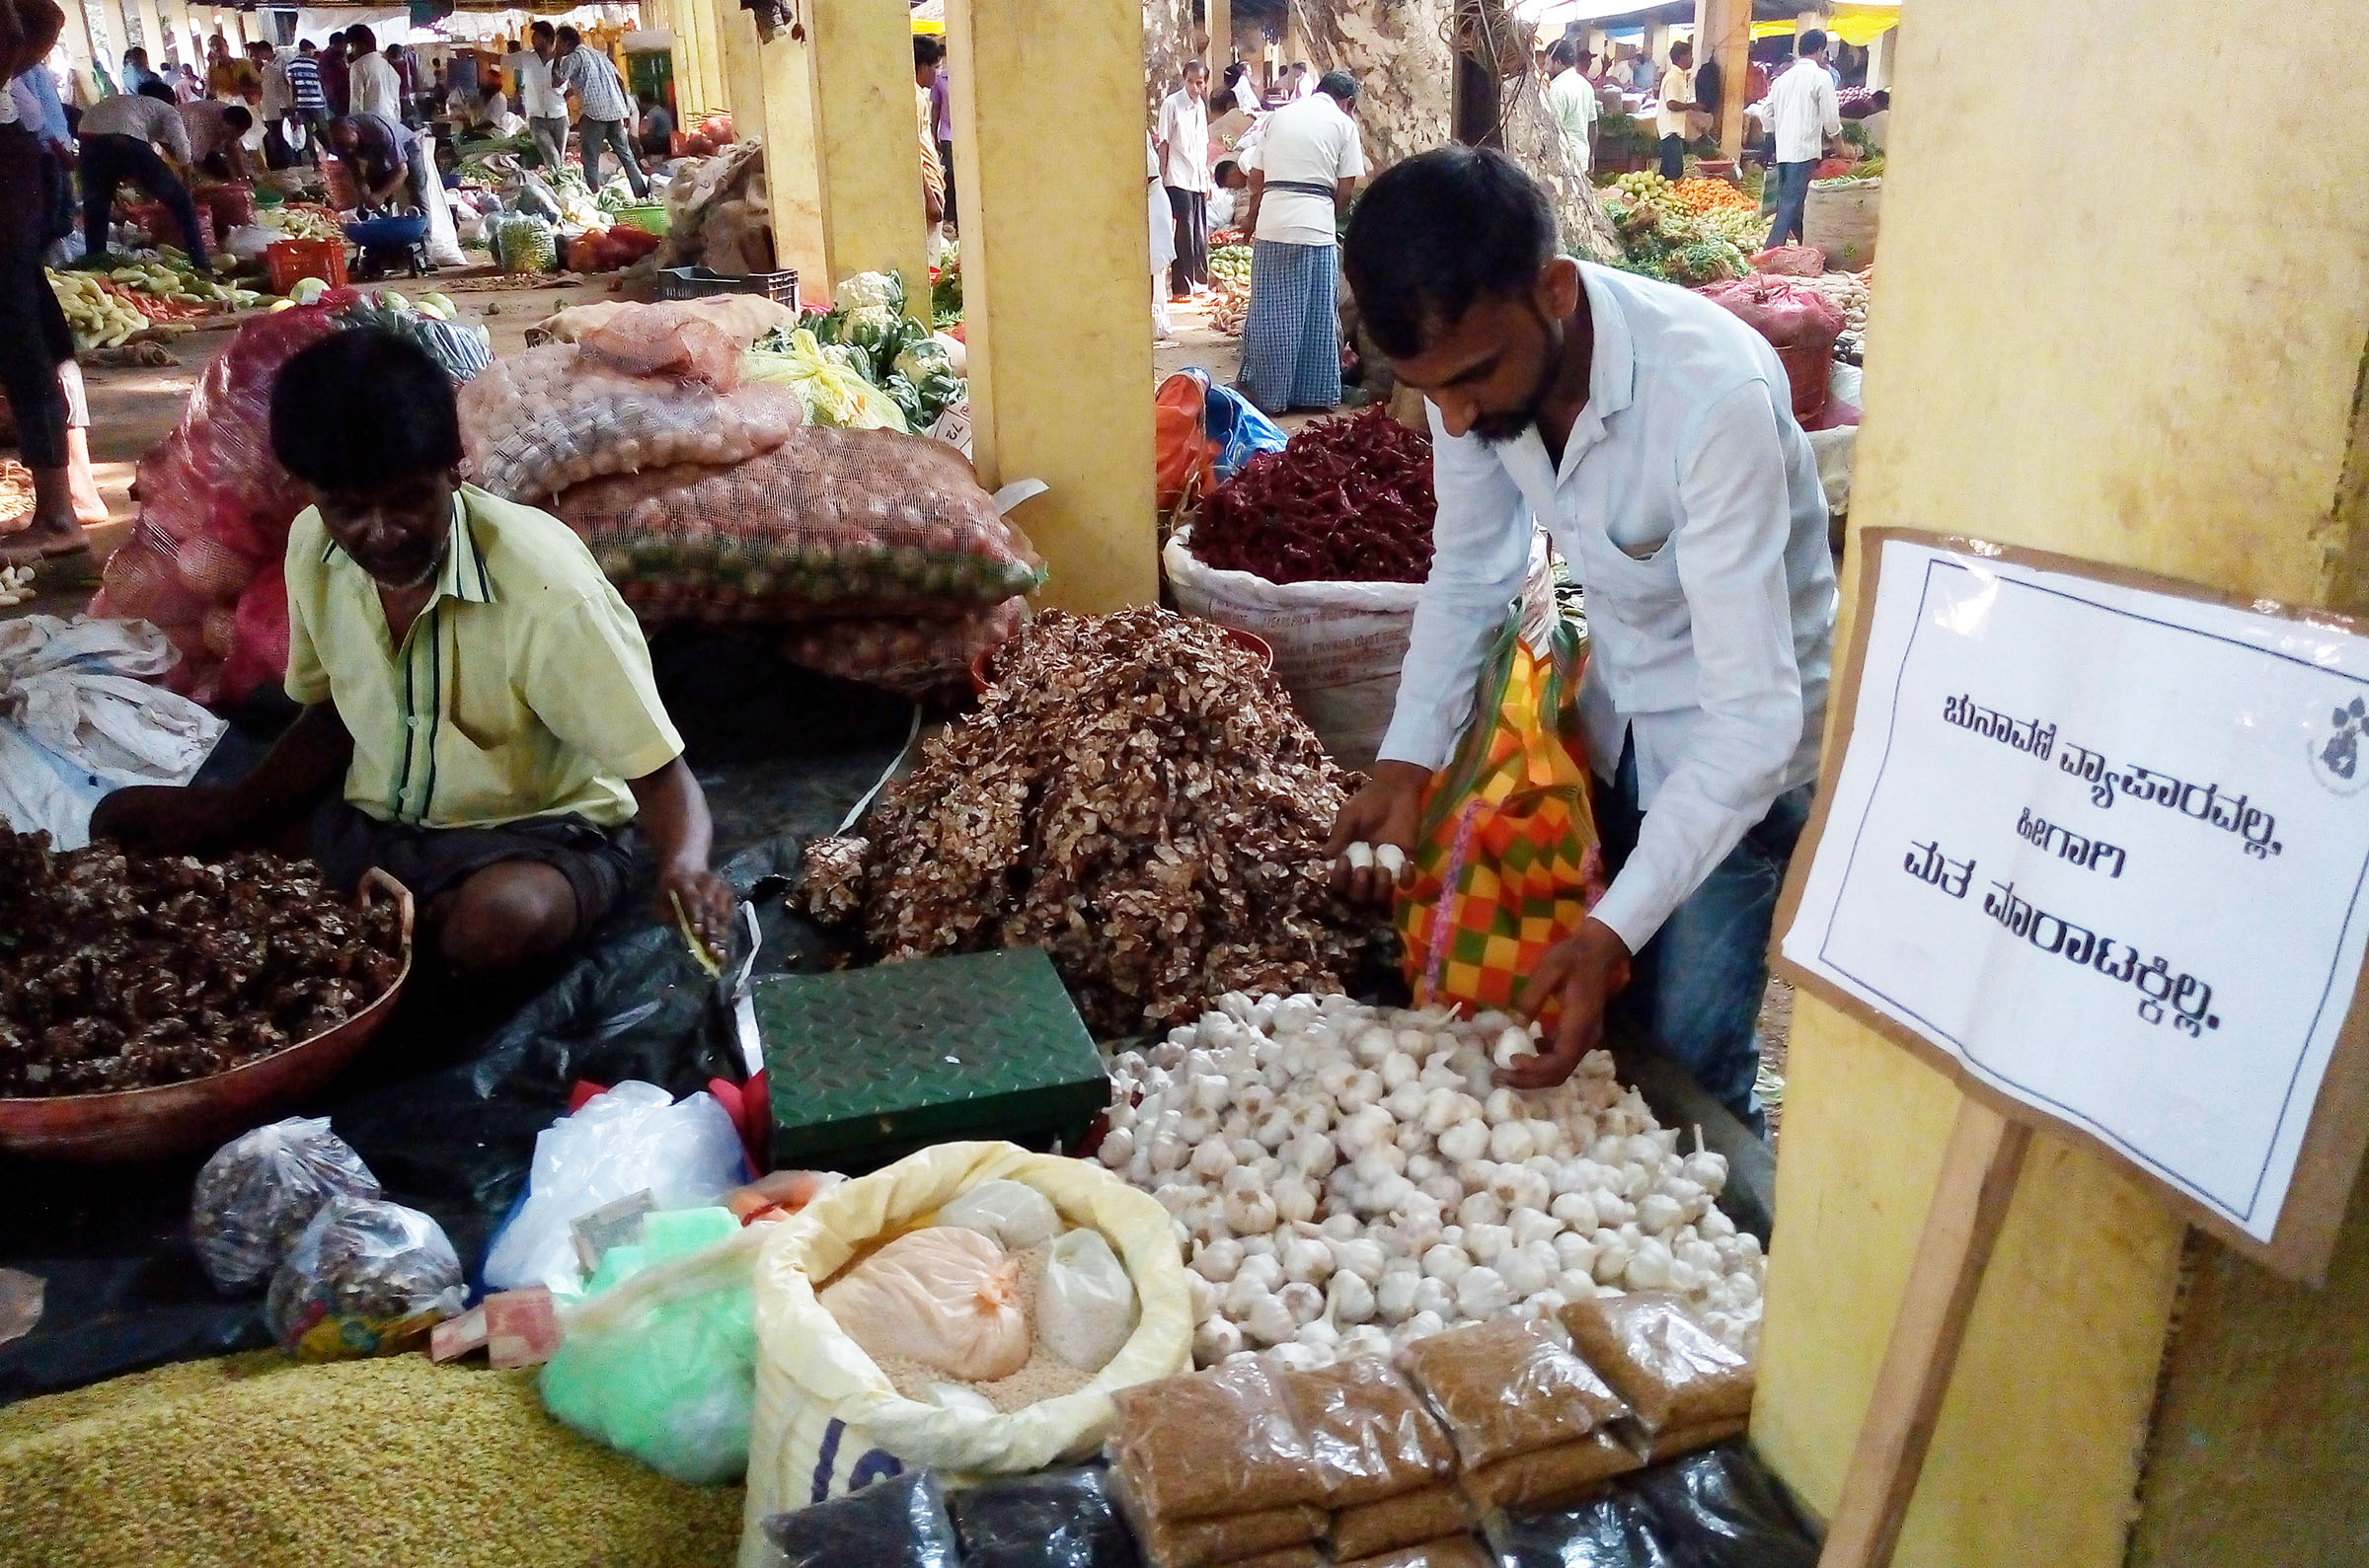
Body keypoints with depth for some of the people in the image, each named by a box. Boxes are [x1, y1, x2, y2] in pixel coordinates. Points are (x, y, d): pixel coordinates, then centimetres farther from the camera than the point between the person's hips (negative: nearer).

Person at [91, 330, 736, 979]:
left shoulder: (545, 585, -28)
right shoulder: (313, 546, -9)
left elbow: (660, 772, -25)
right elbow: (332, 712, 10)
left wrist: (685, 870, -46)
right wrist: (233, 817, -5)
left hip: (534, 838, -5)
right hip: (369, 821, 5)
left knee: (504, 917, -37)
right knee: (126, 825, 0)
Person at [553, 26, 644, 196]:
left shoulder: (574, 58, -1)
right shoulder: (598, 54, 21)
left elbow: (556, 82, -5)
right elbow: (619, 80, 17)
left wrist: (557, 59, 9)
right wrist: (626, 106, 18)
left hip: (595, 112, -7)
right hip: (616, 111, 7)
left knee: (590, 159, -2)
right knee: (626, 155, 10)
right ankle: (643, 194, 8)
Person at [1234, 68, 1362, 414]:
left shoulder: (1279, 115, 15)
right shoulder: (1343, 124, 6)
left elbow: (1257, 178, 15)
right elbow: (1345, 191, 2)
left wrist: (1251, 217, 30)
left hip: (1272, 220, 2)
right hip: (1317, 225, -2)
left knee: (1270, 312, 6)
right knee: (1318, 314, 7)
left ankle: (1266, 392, 9)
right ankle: (1315, 392, 12)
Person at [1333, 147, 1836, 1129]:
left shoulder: (1712, 394, -35)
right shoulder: (1478, 358, -16)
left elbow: (1752, 713, -35)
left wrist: (1616, 930, -42)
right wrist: (1407, 762, -14)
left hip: (1742, 744, -5)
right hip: (1614, 723, 6)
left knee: (1684, 1065, -2)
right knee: (1597, 1027, 16)